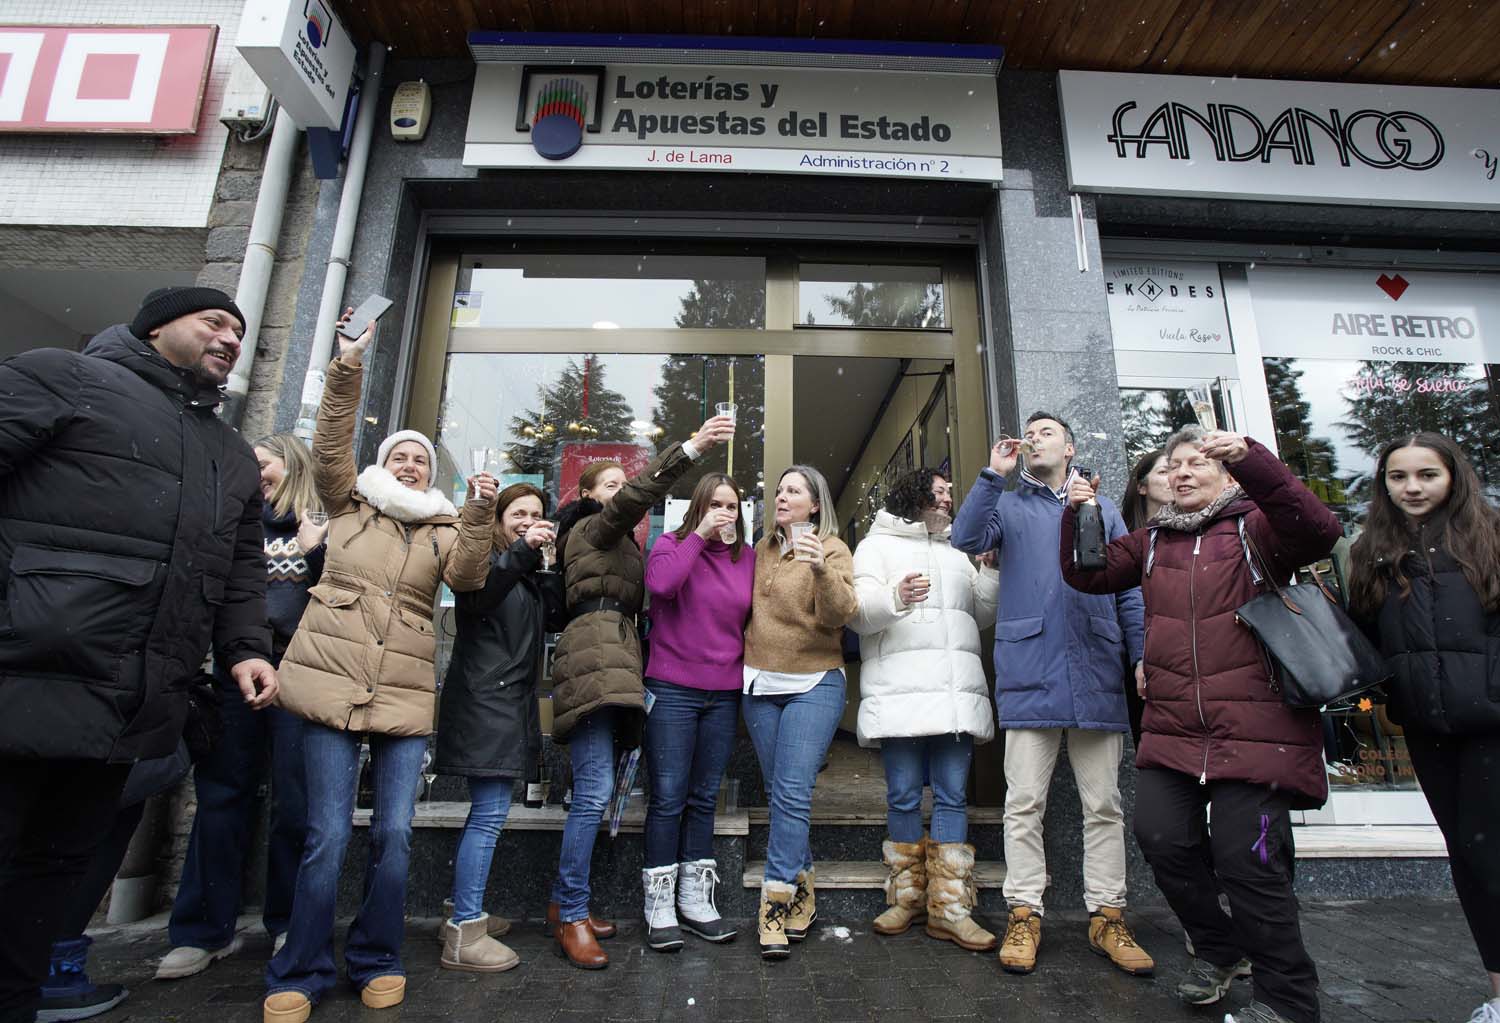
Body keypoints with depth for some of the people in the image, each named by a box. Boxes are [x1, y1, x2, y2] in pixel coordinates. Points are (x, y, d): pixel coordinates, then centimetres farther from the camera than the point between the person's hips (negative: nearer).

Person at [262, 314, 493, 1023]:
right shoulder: (348, 505, 13)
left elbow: (467, 576, -4)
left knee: (394, 834, 1)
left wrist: (480, 514, -19)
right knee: (328, 836, -2)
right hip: (332, 684, -1)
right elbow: (331, 446, -1)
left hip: (406, 695, 2)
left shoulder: (442, 530, 14)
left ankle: (377, 962, 20)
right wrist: (348, 370, -10)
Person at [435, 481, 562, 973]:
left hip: (511, 700, 8)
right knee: (490, 812, -8)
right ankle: (464, 936, 0)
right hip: (483, 698, -8)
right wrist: (520, 553, -30)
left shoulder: (533, 574, 17)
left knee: (487, 809, 14)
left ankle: (464, 914, 26)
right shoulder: (485, 558, -5)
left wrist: (558, 564, -6)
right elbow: (474, 597, -24)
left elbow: (554, 613, 6)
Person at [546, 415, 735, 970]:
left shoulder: (616, 540, 29)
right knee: (596, 789, -13)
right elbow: (636, 497, -14)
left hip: (615, 664, 9)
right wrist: (692, 447, -23)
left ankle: (563, 902, 18)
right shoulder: (590, 528, 3)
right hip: (593, 660, -9)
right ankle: (572, 917, -5)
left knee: (593, 790, 9)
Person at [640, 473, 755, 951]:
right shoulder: (671, 543, -2)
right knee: (669, 797, 0)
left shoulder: (748, 557, 8)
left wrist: (750, 671, 6)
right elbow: (660, 584, -24)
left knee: (704, 798, 13)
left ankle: (695, 899, 26)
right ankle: (659, 906, 15)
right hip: (672, 690, -4)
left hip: (724, 693, 4)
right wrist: (700, 535, -18)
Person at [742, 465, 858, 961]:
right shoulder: (763, 549, 11)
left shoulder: (833, 549, -4)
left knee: (792, 793, -10)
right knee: (780, 792, 10)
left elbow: (840, 614, -19)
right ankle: (802, 892, 25)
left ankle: (776, 902, 0)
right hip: (760, 683, 5)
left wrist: (821, 569, -35)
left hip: (813, 684, -5)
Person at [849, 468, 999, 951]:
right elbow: (857, 610, -3)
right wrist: (894, 597, -23)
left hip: (956, 692, 4)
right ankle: (907, 897, 19)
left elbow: (982, 611, 27)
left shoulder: (958, 553, 25)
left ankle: (950, 909, 10)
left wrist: (994, 569, 11)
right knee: (903, 797, 2)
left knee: (953, 797, 3)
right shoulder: (878, 545, 9)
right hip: (900, 690, -4)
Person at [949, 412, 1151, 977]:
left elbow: (1129, 590, 15)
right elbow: (967, 538, -7)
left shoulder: (1103, 509, 20)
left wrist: (1141, 656, 4)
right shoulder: (1009, 506, 14)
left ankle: (1107, 916, 18)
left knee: (1103, 803, 7)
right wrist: (993, 474, -11)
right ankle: (1024, 914, 11)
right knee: (1025, 802, 1)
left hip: (1097, 673, 2)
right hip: (1030, 672, -2)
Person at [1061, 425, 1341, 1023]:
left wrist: (1252, 460, -28)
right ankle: (1218, 948, 29)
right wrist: (1077, 516, -4)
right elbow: (1087, 575, 12)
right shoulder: (1152, 542, 16)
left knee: (1245, 857, -4)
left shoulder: (1256, 527, 2)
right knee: (1160, 837, 1)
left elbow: (1318, 533, -18)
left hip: (1253, 728, -4)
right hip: (1171, 729, 5)